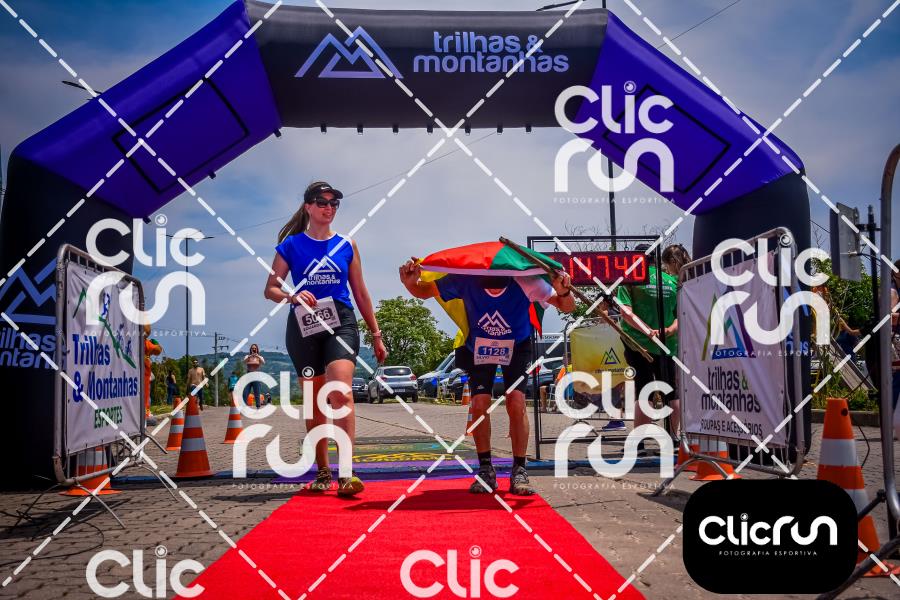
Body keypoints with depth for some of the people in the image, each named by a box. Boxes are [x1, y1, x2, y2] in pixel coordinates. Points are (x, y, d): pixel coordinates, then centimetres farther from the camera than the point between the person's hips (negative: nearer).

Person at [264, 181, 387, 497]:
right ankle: (322, 473, 20)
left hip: (341, 323, 0)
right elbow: (270, 289, 4)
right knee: (314, 403, 7)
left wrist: (376, 334, 13)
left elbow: (361, 293, 14)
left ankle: (346, 474, -24)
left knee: (341, 392, -21)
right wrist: (291, 296, -18)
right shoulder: (291, 245, 5)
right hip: (304, 327, 1)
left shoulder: (347, 245, 10)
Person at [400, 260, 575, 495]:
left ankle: (519, 471, -7)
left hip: (516, 347, -1)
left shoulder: (524, 281, -32)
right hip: (479, 348, 1)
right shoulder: (466, 280, -30)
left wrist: (563, 292, -48)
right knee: (479, 404, -12)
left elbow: (567, 308, -24)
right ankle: (485, 471, 2)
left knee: (515, 401, -18)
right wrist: (410, 282, -39)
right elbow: (424, 291, -16)